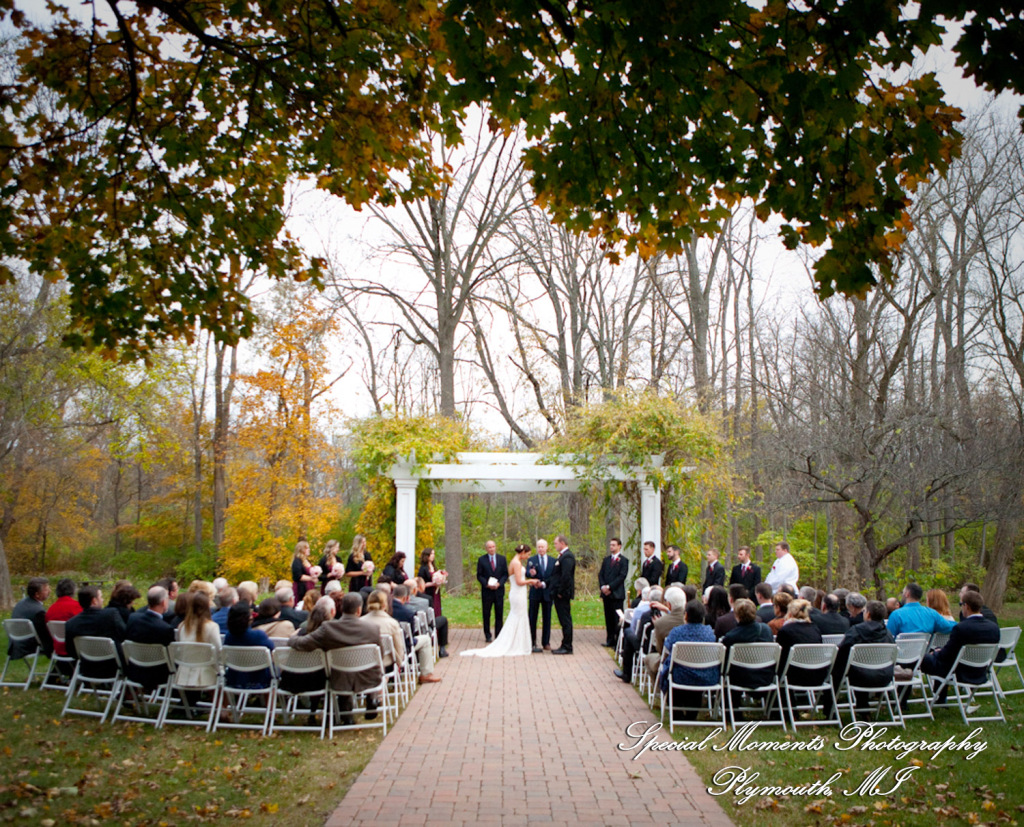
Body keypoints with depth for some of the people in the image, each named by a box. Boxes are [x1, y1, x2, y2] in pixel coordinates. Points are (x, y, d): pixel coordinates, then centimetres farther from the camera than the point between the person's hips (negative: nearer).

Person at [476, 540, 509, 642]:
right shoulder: (482, 559, 0)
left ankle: (498, 635, 10)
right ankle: (487, 636, 13)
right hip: (487, 591, -1)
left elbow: (506, 574, 5)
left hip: (499, 590, 1)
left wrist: (499, 583, -11)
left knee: (499, 614, 3)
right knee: (486, 614, 4)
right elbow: (479, 575, 0)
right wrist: (487, 584, -16)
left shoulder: (502, 559, 6)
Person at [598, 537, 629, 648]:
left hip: (616, 594, -6)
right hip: (606, 593, 6)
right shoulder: (606, 560, 17)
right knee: (608, 618, 8)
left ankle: (618, 642, -4)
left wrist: (609, 587, -14)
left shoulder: (623, 561, -2)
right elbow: (601, 574, 13)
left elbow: (622, 576, -10)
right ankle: (610, 640, 14)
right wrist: (603, 586, -5)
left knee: (617, 618, -6)